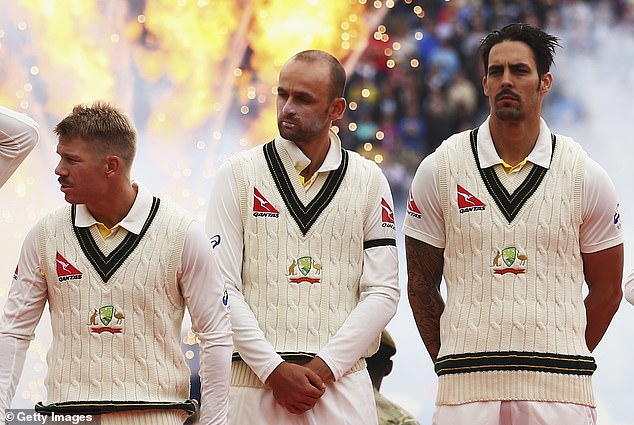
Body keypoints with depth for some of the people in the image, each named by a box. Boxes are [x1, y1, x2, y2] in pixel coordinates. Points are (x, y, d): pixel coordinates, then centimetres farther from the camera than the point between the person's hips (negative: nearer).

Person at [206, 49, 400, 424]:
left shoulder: (369, 181, 8)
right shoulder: (238, 174, 5)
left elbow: (383, 291, 3)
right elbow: (222, 288, -1)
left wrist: (322, 367, -8)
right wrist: (274, 369, -10)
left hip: (341, 380, 1)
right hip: (254, 383, -1)